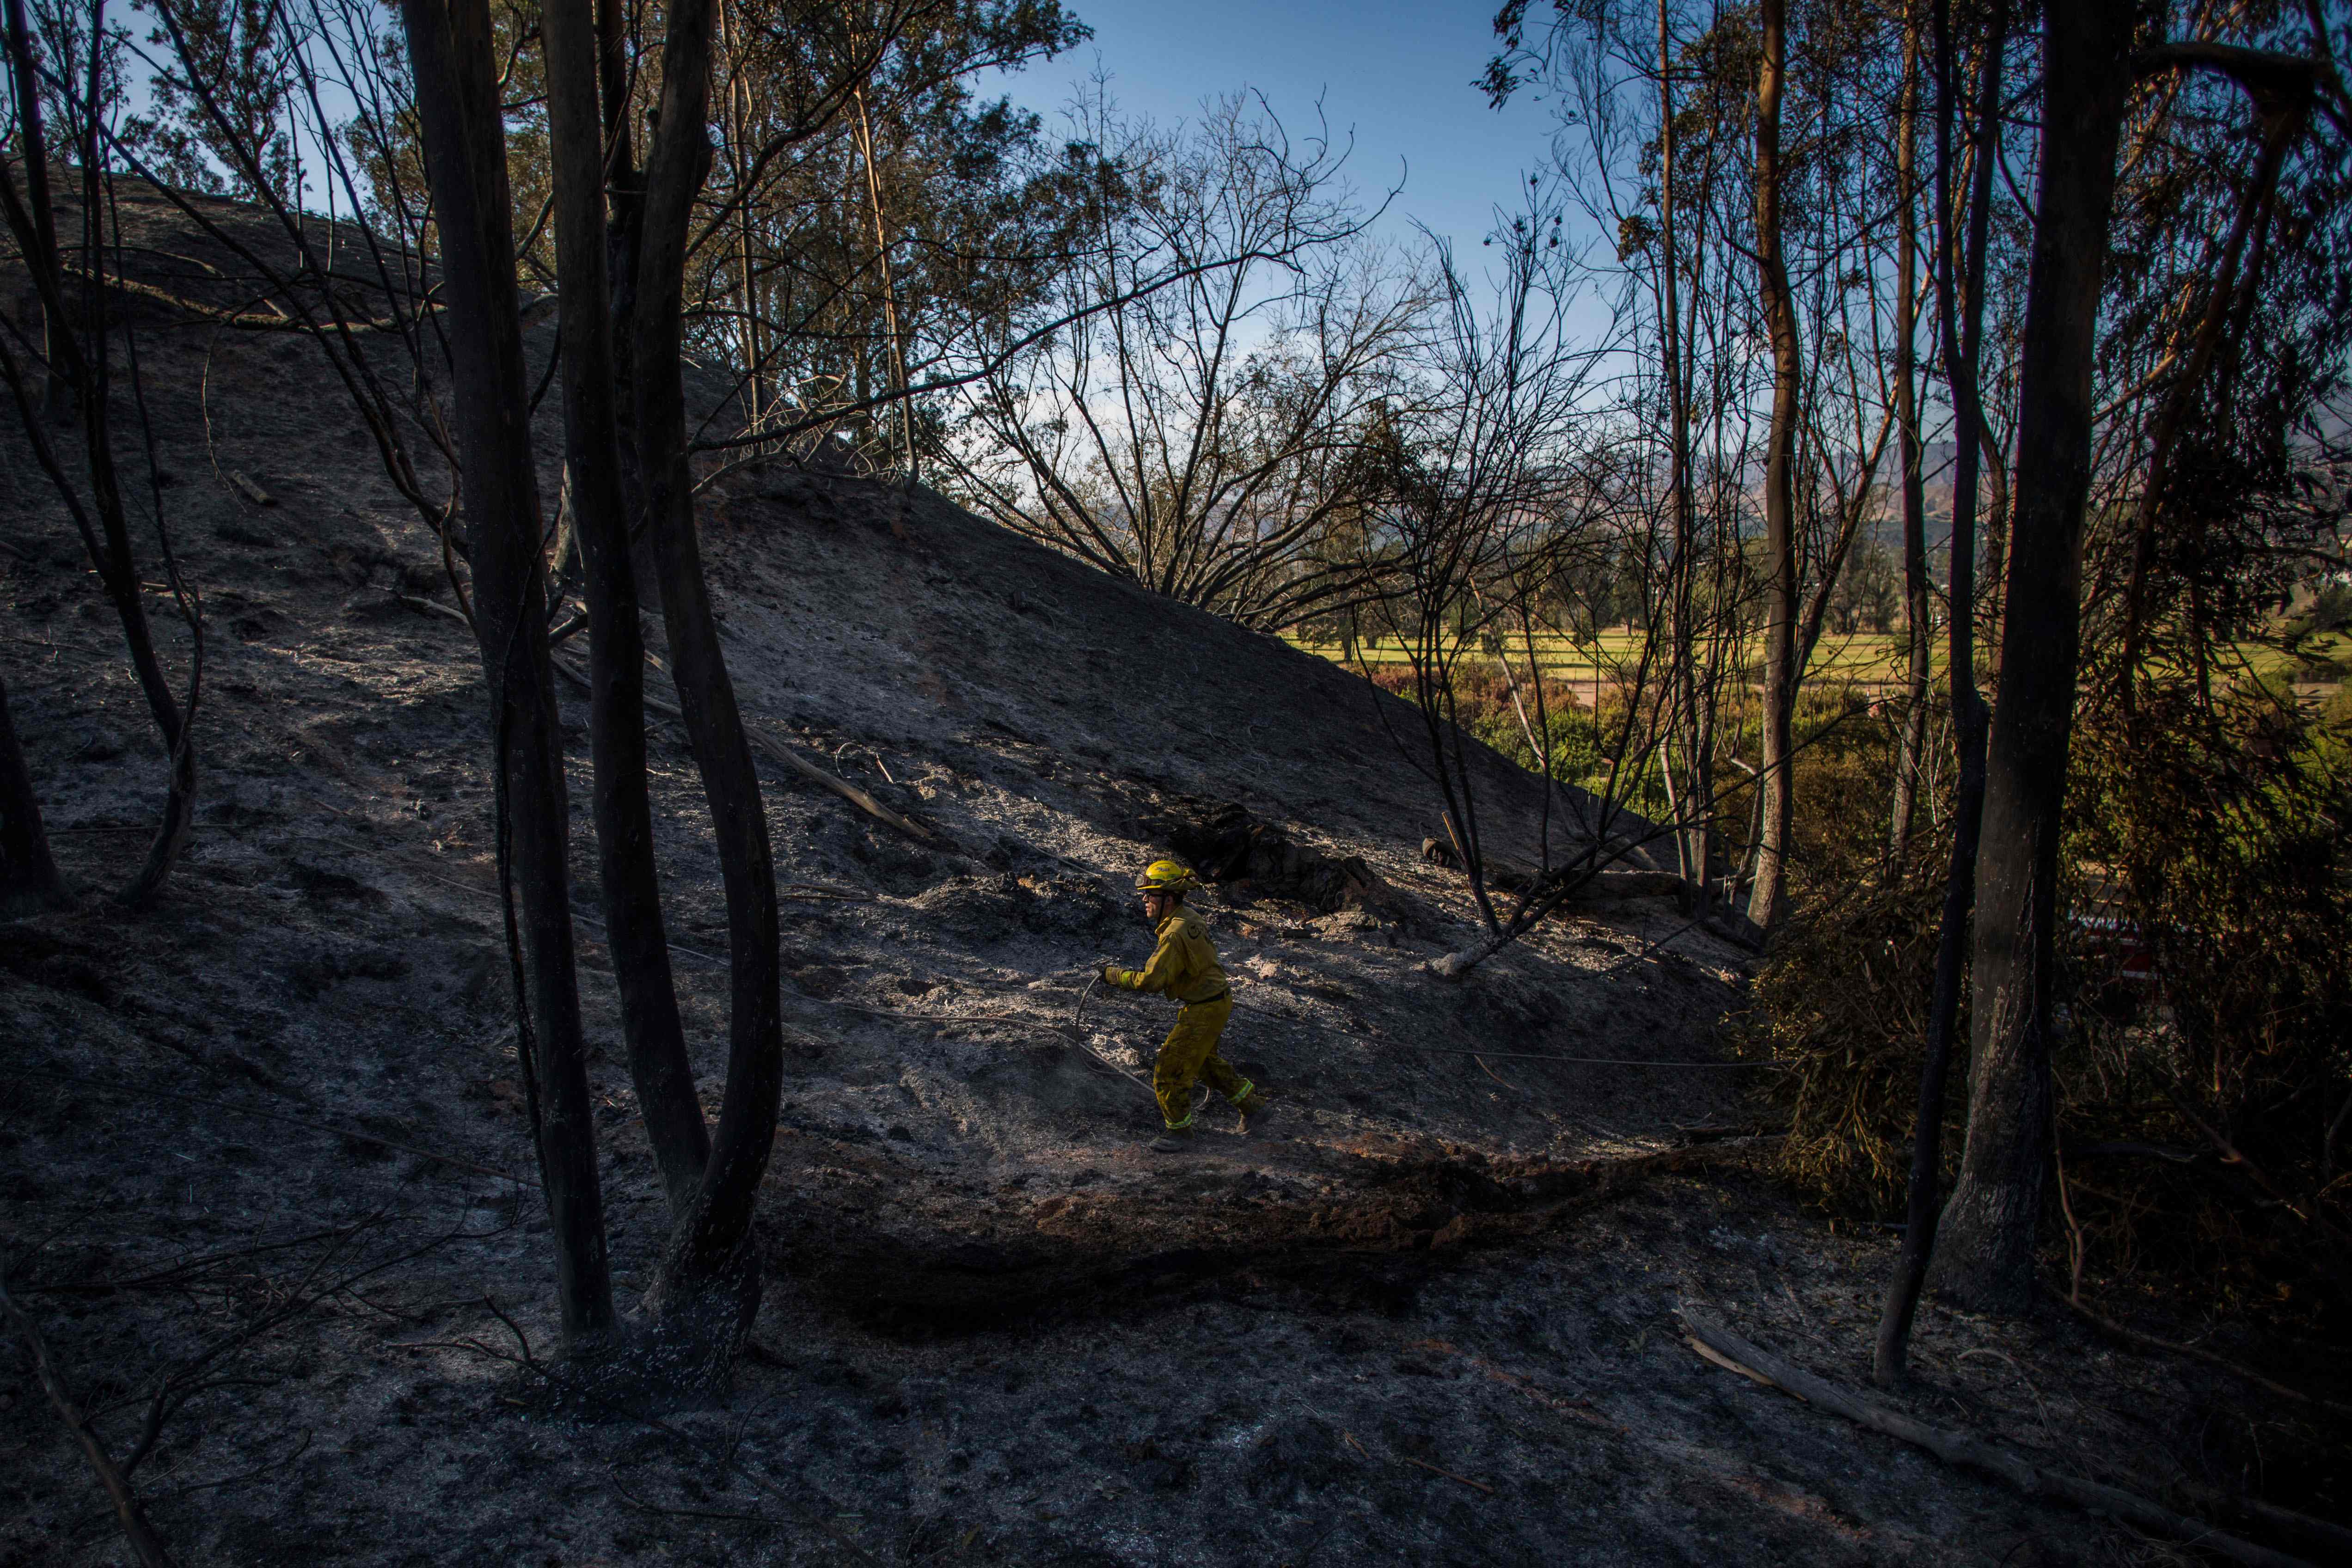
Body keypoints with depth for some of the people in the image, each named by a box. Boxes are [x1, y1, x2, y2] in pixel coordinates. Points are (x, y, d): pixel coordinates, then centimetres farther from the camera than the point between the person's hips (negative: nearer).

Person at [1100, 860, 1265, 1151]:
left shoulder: (1175, 934, -27)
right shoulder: (1189, 918, 4)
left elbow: (1151, 981, -29)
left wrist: (1115, 975, -16)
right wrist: (1151, 969, 12)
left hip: (1204, 1011, -10)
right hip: (1218, 1001, 10)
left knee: (1170, 1070, 1)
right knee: (1205, 1062, 28)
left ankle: (1180, 1130, 16)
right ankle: (1252, 1103, 39)